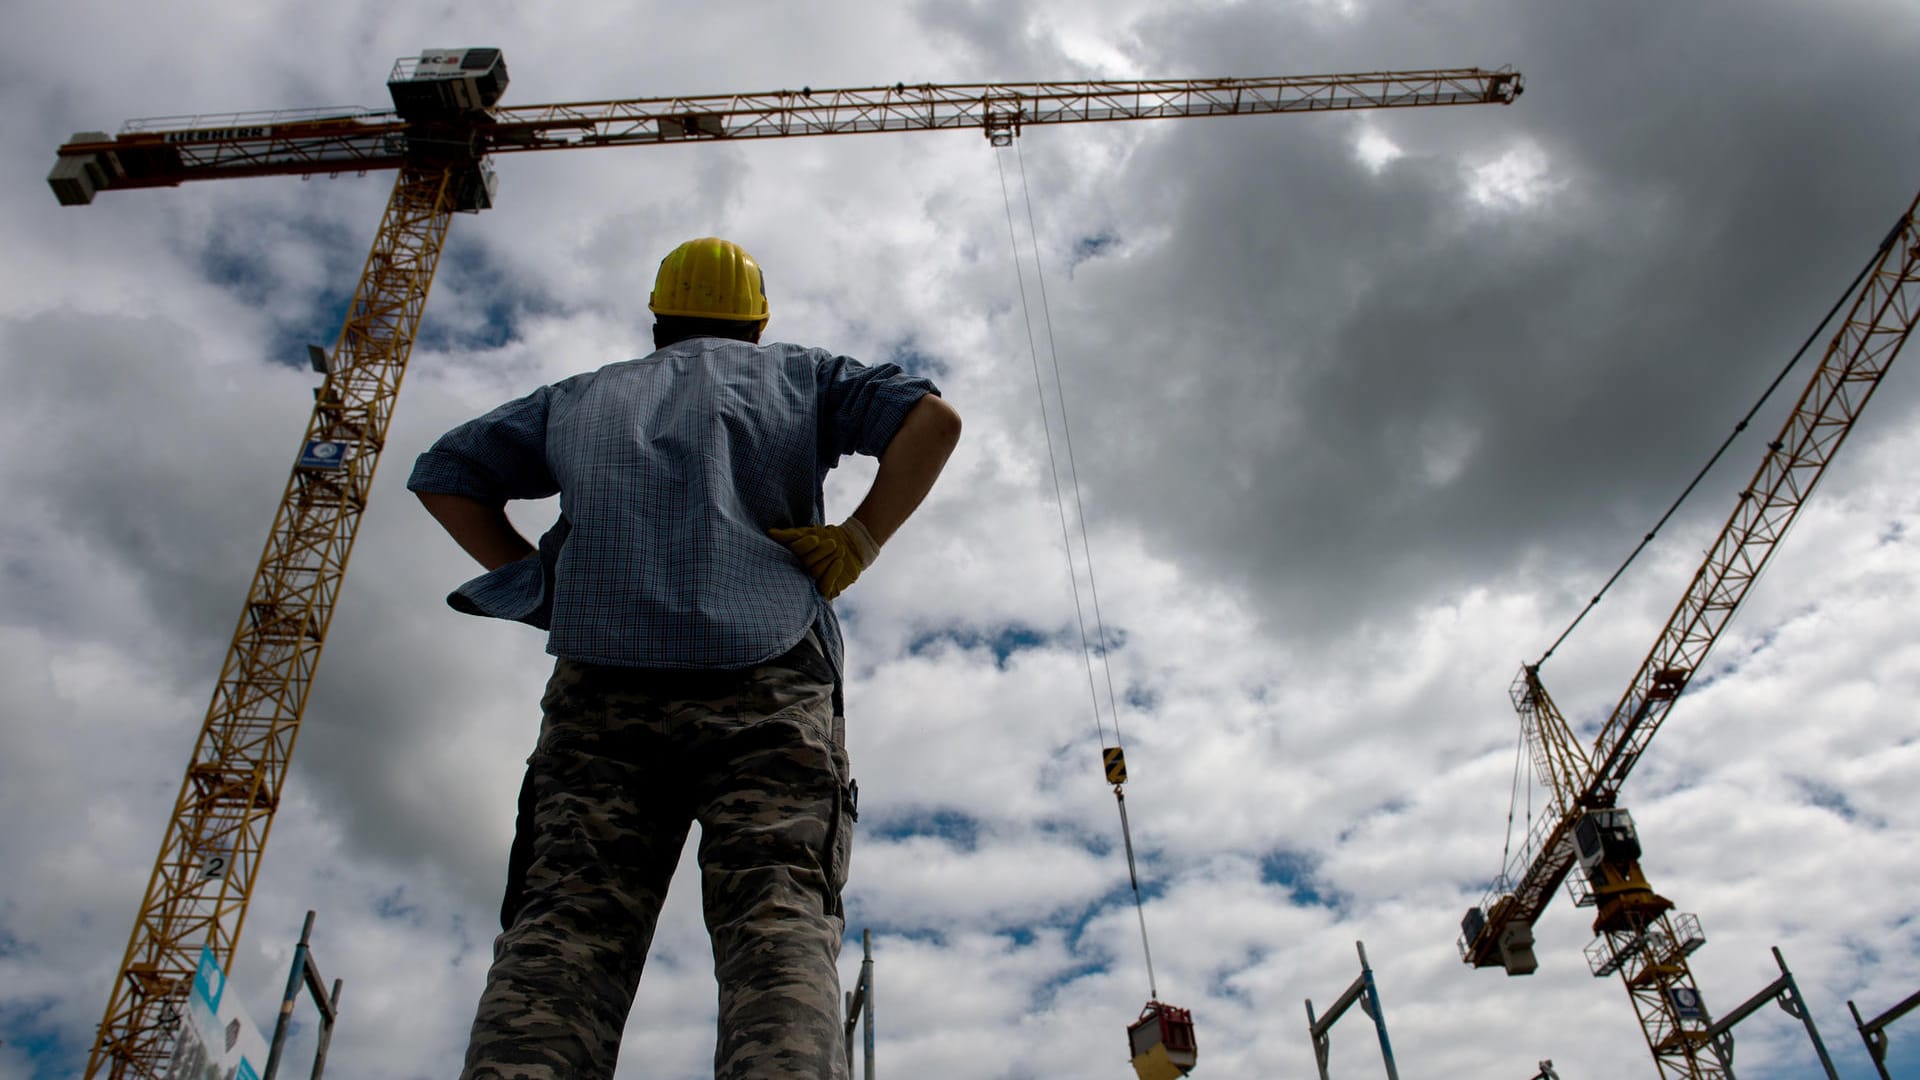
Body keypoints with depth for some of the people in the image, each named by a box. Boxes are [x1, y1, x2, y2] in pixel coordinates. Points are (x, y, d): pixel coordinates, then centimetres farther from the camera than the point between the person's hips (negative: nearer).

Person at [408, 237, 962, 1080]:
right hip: (767, 674, -1)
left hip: (602, 684, 2)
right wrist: (856, 545, 6)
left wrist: (539, 584, 22)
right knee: (779, 920, -14)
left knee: (563, 926, -9)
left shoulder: (584, 397, 30)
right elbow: (931, 418, 10)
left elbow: (442, 475, 30)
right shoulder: (796, 374, 25)